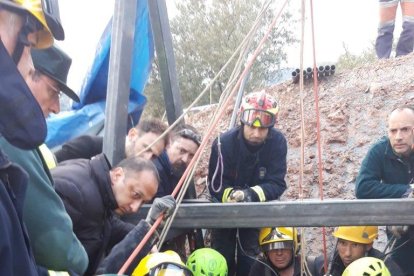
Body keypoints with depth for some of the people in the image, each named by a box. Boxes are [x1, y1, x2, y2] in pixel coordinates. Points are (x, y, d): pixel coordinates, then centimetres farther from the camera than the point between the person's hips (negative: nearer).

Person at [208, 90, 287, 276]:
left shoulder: (278, 142, -26)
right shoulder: (224, 143, -29)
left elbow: (277, 184, -26)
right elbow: (215, 185, -23)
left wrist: (252, 194, -44)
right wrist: (232, 195, -45)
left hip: (257, 207, 1)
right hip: (226, 206, 0)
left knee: (250, 256, 1)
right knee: (222, 256, 2)